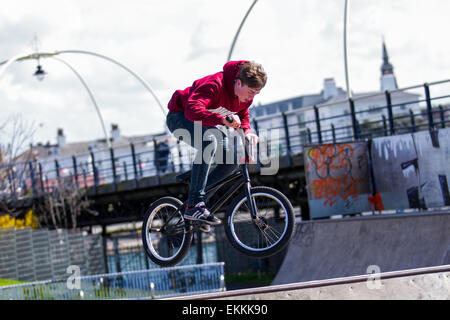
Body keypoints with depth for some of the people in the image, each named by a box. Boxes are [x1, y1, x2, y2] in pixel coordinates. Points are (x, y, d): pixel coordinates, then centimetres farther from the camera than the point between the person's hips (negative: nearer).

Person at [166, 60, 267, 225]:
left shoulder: (246, 94, -9)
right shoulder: (215, 85, -34)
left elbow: (242, 114, 9)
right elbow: (192, 110, -46)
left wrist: (247, 131, -14)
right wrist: (222, 119, -58)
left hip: (205, 124, 8)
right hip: (180, 117, -8)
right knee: (209, 142, -37)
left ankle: (196, 196, 4)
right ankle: (194, 205, -34)